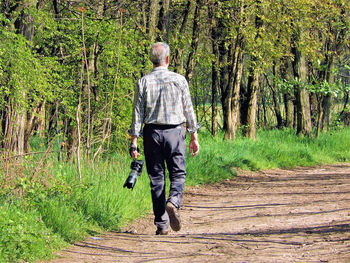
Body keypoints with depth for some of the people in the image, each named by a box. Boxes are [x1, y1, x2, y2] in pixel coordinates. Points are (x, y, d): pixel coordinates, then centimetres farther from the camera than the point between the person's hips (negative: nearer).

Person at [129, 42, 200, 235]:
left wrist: (134, 141, 1)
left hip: (152, 132, 1)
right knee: (178, 173, 7)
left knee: (156, 177, 6)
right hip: (174, 132, -1)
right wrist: (194, 137, 9)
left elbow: (137, 113, -1)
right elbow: (188, 110, 2)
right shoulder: (179, 80, -1)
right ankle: (174, 202, -24)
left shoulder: (143, 82, 0)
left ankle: (162, 224, 5)